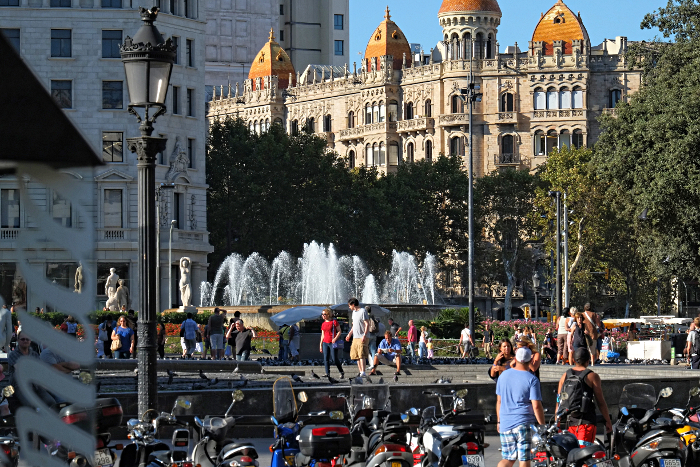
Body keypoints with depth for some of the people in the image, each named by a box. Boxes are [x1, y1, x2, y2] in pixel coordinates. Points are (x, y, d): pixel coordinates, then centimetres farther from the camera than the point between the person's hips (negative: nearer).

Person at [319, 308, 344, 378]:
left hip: (332, 343, -6)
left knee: (335, 358, -6)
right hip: (325, 343, 6)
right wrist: (321, 345, 15)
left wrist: (335, 338, -18)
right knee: (326, 359, 0)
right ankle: (327, 373, 2)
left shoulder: (334, 322, -3)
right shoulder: (323, 324, 13)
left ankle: (342, 372, 7)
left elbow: (339, 331, -4)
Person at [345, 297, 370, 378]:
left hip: (362, 337, -9)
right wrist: (349, 334, 22)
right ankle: (360, 372, 10)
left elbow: (367, 324, -13)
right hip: (355, 337, 9)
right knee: (356, 356, 6)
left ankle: (363, 372, -18)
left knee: (361, 355, -15)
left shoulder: (363, 311, -8)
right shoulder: (354, 312, 18)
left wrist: (365, 335, -21)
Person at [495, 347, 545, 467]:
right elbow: (536, 406, -13)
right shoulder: (532, 380, -9)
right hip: (524, 424, -5)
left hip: (505, 424, 5)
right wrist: (543, 426, -4)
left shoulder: (504, 375, 6)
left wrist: (498, 421, 23)